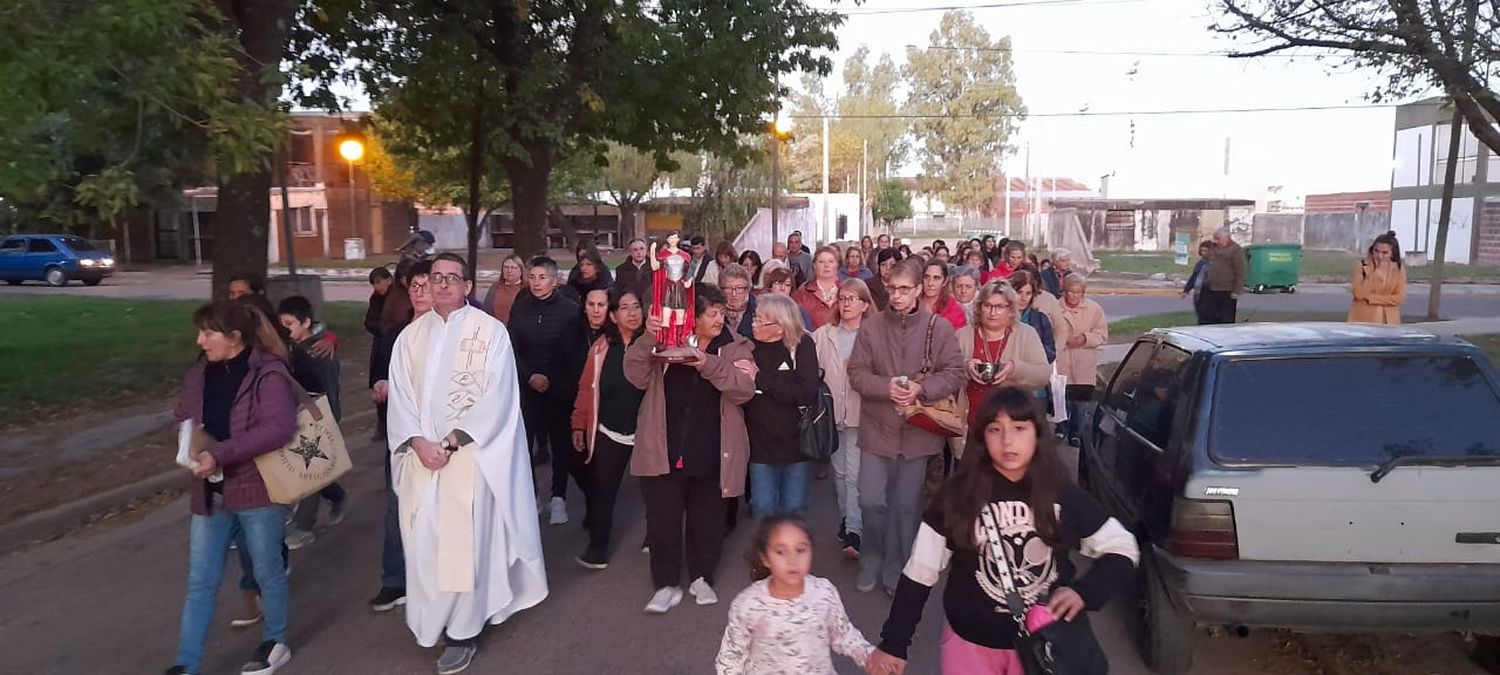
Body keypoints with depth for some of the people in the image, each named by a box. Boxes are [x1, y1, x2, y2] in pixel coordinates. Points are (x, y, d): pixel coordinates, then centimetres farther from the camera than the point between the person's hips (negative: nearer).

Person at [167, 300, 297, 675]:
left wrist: (219, 454, -28)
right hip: (210, 491, 6)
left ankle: (276, 642, 32)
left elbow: (279, 428, -25)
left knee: (267, 571, 12)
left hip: (258, 489, -6)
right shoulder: (201, 373, 6)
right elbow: (182, 417, 17)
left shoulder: (268, 373, -15)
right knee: (200, 581, 10)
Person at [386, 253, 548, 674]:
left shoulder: (490, 332, -3)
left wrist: (452, 440, -15)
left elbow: (496, 397, -9)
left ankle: (461, 633, 9)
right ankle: (433, 624, 23)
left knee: (463, 542, -2)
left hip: (471, 454, -4)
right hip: (422, 456, 4)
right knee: (423, 543, 7)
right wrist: (418, 442, -11)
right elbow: (400, 396, 5)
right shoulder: (410, 336, 10)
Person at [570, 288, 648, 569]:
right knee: (603, 489, 7)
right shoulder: (601, 347, 1)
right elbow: (587, 388, 3)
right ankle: (597, 547, 20)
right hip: (608, 431, 1)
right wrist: (579, 425, 4)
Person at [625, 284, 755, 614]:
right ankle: (666, 583, 18)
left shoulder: (735, 346, 1)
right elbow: (637, 376, -8)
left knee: (707, 518, 13)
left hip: (710, 452, 0)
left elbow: (745, 388, -14)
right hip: (665, 449, 0)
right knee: (663, 518, 3)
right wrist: (647, 338, -23)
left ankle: (702, 577, 32)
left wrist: (710, 365, -27)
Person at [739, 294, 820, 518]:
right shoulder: (751, 345, -3)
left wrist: (760, 379, -18)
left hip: (796, 441, -1)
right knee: (763, 510, 7)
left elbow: (807, 393, -19)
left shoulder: (802, 345, -8)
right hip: (761, 443, 2)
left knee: (794, 510, 11)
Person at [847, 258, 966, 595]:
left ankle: (896, 569, 28)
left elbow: (954, 374, -4)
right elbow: (857, 374, -2)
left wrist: (921, 389, -19)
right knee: (871, 501, 1)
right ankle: (871, 561, 26)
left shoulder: (939, 328, -3)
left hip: (917, 429, 0)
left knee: (906, 505, 11)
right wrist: (886, 387, -19)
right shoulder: (871, 326, -2)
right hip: (877, 428, 0)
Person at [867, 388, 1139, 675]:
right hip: (971, 640, -1)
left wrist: (1086, 591, -17)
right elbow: (920, 572, -10)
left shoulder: (1063, 495, -10)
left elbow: (1123, 549, 0)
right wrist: (894, 643, -9)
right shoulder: (959, 495, -14)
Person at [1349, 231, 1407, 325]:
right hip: (1363, 318, -1)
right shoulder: (1362, 266, -2)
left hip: (1388, 320, 2)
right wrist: (1372, 273, -18)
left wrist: (1370, 297, -10)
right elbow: (1358, 293, -13)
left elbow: (1399, 297, -4)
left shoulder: (1399, 269, 3)